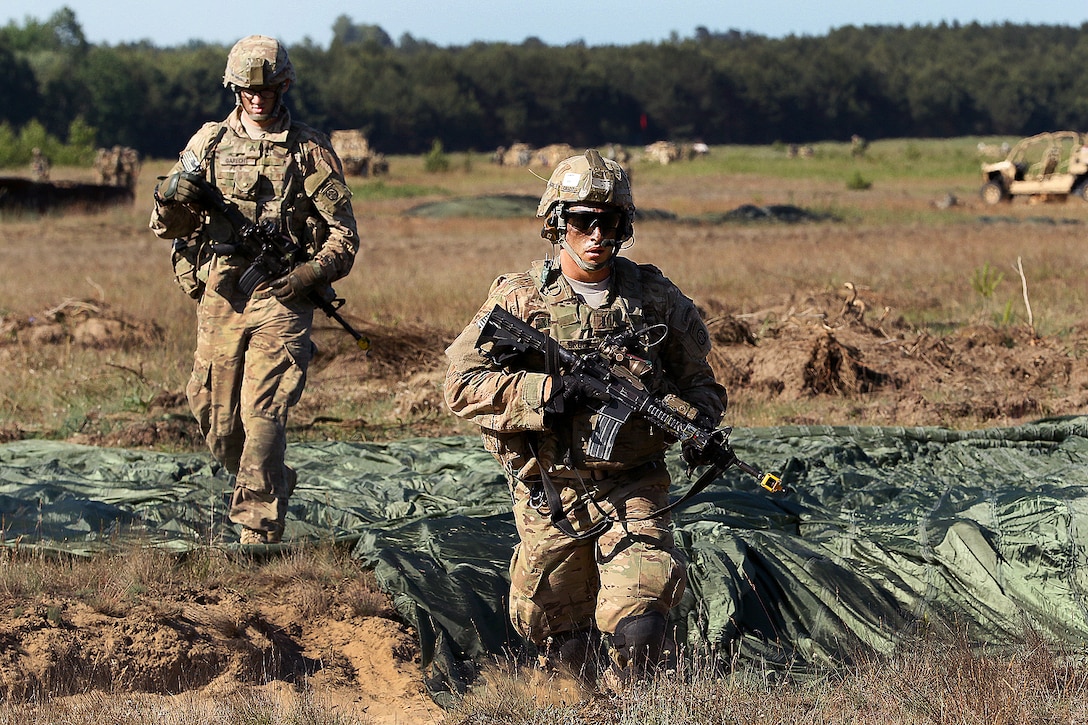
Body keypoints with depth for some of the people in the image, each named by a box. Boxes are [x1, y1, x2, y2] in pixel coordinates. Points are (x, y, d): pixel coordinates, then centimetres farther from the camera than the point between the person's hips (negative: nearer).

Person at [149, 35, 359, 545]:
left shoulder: (310, 150, 4)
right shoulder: (209, 143, 10)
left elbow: (343, 235, 4)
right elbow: (166, 225, 11)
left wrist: (304, 277, -13)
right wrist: (175, 197, -12)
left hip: (280, 299, -3)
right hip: (219, 298, 4)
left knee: (262, 416, -14)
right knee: (217, 423, 7)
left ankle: (257, 535, -11)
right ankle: (274, 485, 34)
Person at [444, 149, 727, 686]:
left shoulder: (656, 297, 2)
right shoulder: (518, 299, -3)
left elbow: (701, 384, 10)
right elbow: (461, 385, -9)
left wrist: (693, 419, -14)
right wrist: (548, 391, -21)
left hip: (632, 488, -1)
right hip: (548, 495, 1)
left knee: (637, 626, -21)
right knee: (550, 626, 15)